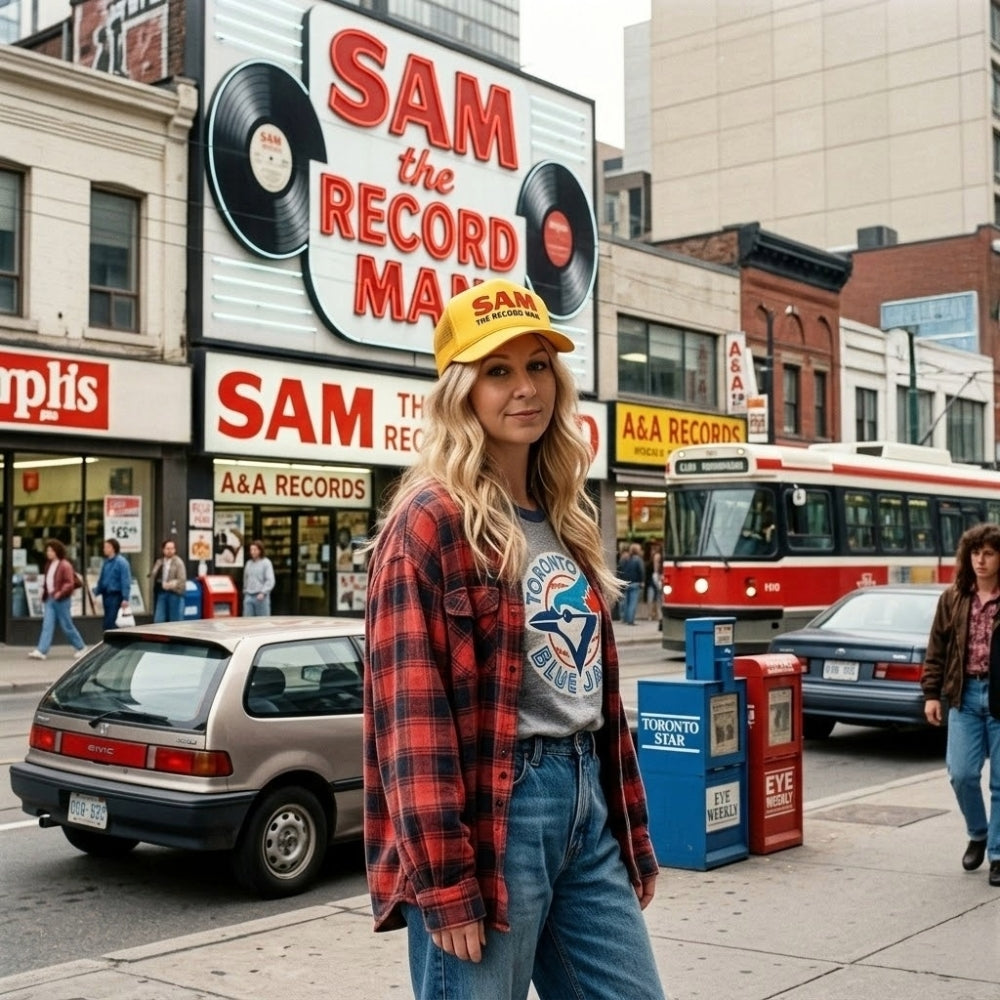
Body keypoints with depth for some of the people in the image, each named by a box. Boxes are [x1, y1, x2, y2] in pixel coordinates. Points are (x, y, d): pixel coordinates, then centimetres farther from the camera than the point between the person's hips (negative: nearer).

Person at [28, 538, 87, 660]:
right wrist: (45, 593, 13)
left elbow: (70, 583, -17)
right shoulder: (49, 565, 14)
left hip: (61, 600, -7)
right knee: (47, 625, -2)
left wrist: (60, 593, -26)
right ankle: (41, 651, -9)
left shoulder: (65, 565, -11)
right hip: (49, 599, 7)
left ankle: (81, 647, 17)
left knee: (67, 626, 1)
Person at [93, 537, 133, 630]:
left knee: (110, 623, -14)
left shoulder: (121, 562, -11)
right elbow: (101, 580, 21)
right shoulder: (106, 562, 12)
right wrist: (96, 593, 14)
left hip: (116, 596, -8)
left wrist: (125, 598, -21)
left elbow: (126, 581, -16)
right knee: (108, 623, 13)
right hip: (106, 595, 8)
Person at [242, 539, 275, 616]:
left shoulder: (266, 563, -3)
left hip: (261, 597, -5)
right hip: (248, 596, 5)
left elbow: (270, 581, -9)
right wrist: (245, 591, 15)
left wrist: (263, 593, -18)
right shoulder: (249, 563, 13)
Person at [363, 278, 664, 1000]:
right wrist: (444, 883, -19)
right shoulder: (431, 520, -11)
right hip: (496, 808, -7)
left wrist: (635, 839, 17)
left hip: (586, 797, 8)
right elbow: (411, 713, -16)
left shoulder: (564, 519, 14)